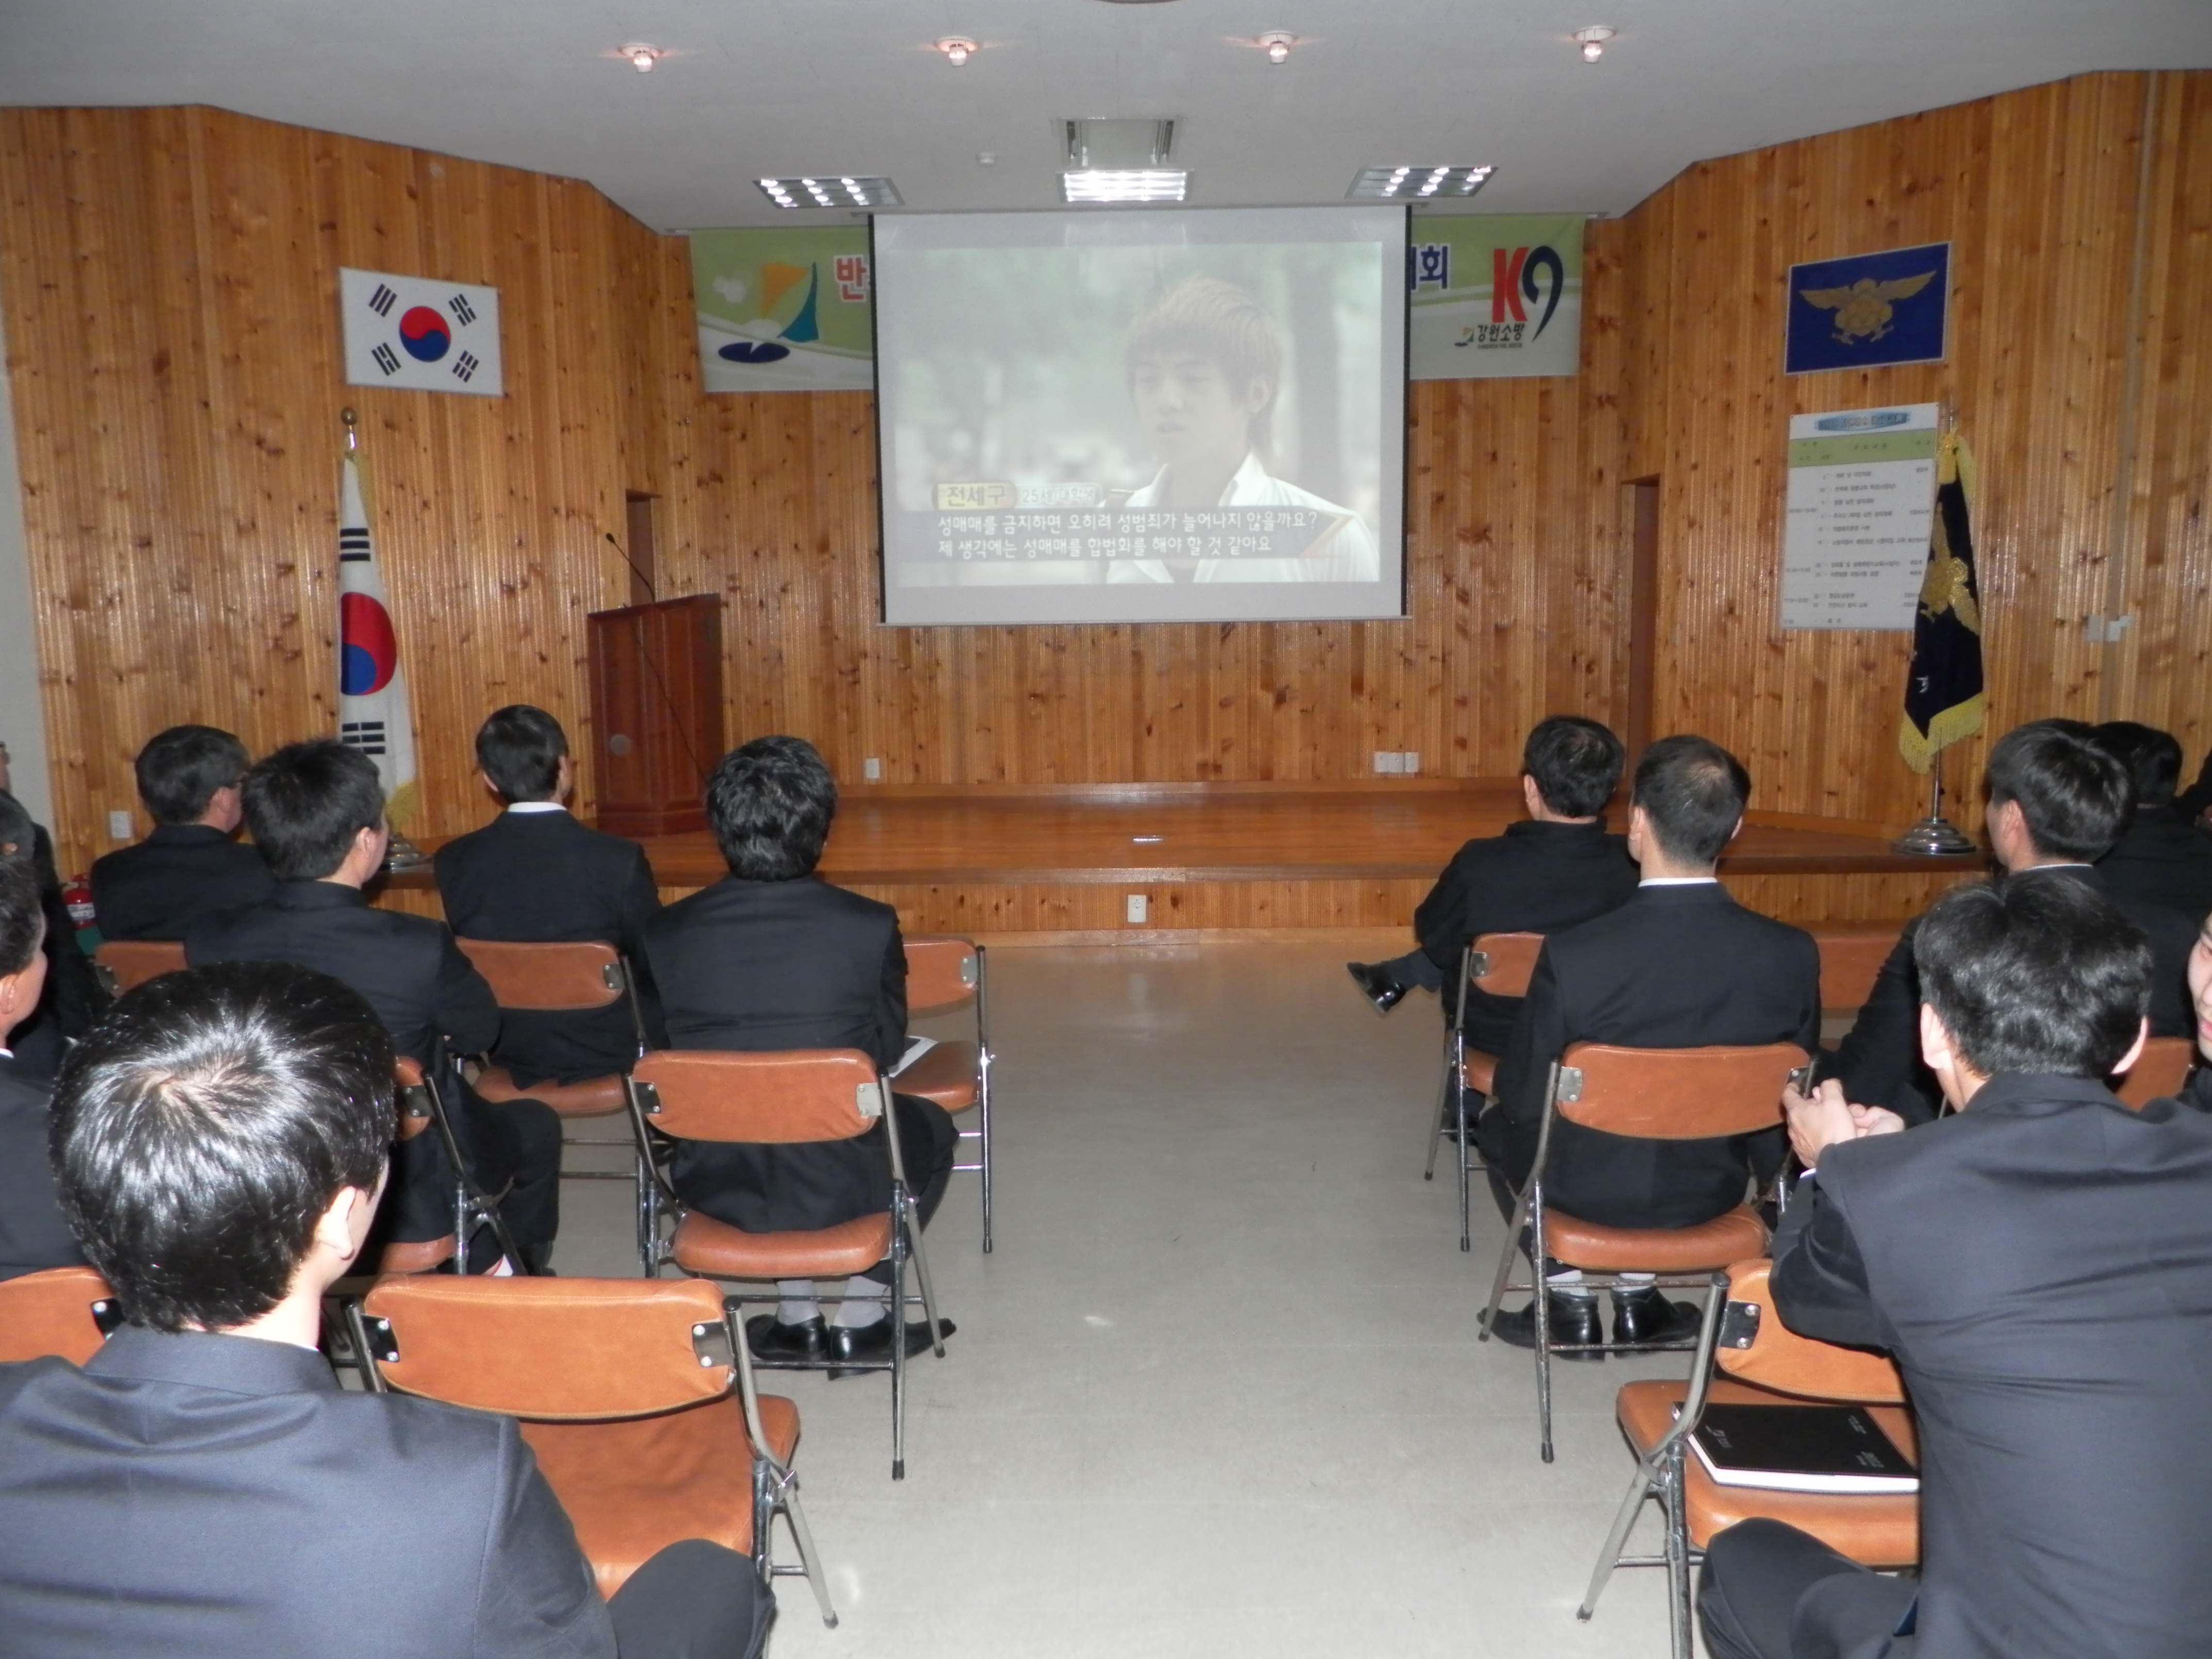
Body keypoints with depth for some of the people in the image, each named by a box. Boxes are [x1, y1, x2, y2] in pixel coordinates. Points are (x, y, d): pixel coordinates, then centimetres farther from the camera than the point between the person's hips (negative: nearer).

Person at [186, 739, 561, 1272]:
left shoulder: (207, 941, -17)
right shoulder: (420, 947, -29)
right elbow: (479, 1034, -9)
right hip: (411, 1206, -4)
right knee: (536, 1125, 26)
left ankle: (481, 1263, 51)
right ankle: (509, 1272, 47)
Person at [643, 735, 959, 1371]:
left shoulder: (663, 933, -9)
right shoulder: (869, 926, -15)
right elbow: (887, 1050, -1)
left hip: (714, 1186, 3)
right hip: (836, 1187, -2)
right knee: (931, 1126, 29)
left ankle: (796, 1317, 37)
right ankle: (863, 1317, 28)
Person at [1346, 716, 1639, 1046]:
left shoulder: (1481, 864, -30)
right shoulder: (1633, 866, -25)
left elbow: (1434, 938, -10)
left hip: (1489, 1033, -2)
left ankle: (1395, 980, 46)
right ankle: (1396, 980, 42)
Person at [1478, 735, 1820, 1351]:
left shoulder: (1573, 955, -29)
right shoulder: (1792, 954, -19)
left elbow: (1523, 1095, -15)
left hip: (1590, 1190, -3)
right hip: (1712, 1190, 3)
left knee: (1500, 1124, 29)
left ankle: (1569, 1297, 30)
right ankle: (1638, 1293, 36)